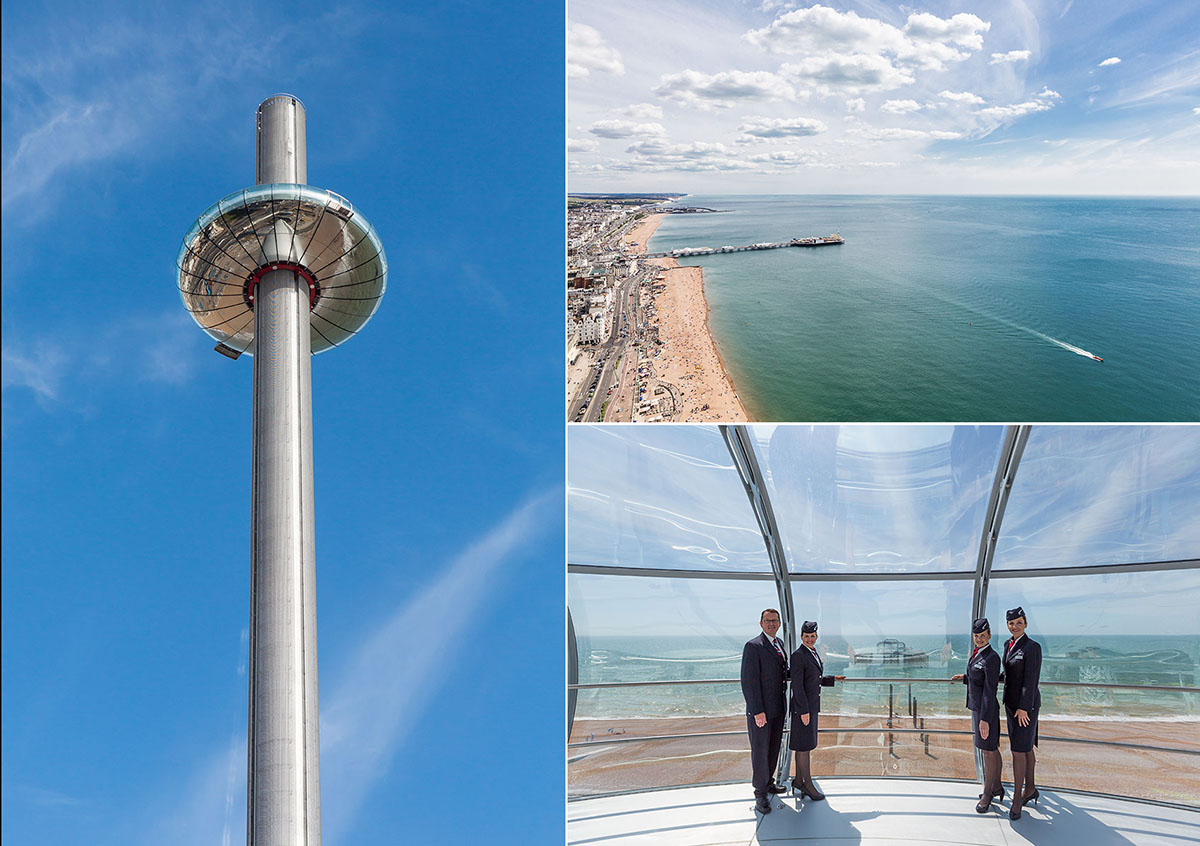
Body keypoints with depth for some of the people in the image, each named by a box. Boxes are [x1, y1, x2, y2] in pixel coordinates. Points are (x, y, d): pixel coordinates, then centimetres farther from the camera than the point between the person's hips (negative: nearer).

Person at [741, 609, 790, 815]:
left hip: (778, 708, 8)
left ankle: (768, 782, 32)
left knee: (774, 747, 16)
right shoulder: (753, 646, -15)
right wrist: (757, 711, -21)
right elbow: (749, 681, -19)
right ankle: (760, 794, 8)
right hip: (760, 710, -8)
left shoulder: (779, 644, 11)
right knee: (760, 750, -2)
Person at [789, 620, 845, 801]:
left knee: (805, 744, 14)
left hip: (812, 705, 9)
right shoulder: (798, 655, -17)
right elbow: (797, 685, -20)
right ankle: (808, 784, 6)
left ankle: (798, 781, 21)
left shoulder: (813, 653, 11)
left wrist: (832, 679, 14)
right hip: (803, 705, -9)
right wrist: (804, 711, -21)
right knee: (804, 745, -1)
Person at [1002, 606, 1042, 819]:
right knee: (1025, 748, 17)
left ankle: (1017, 799, 0)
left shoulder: (1032, 647, -15)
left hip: (1026, 703, -8)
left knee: (1019, 750, -7)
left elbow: (1031, 680, -18)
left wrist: (1023, 708, -20)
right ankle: (1030, 789, 29)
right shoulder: (1008, 645, 8)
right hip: (1011, 702, 8)